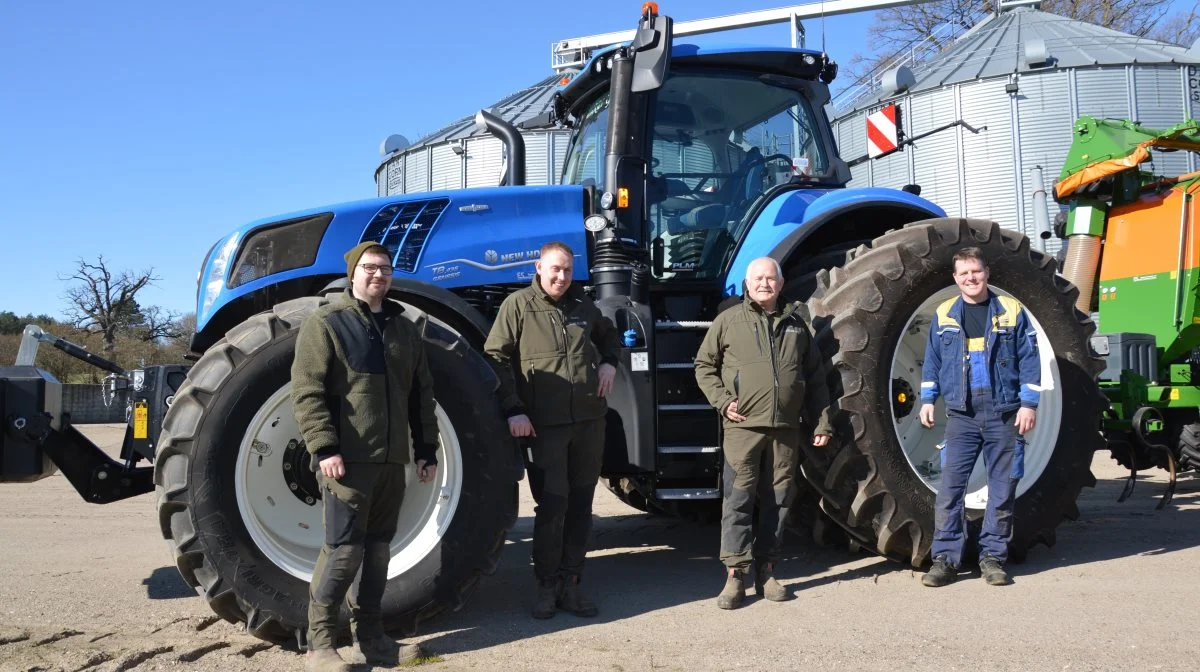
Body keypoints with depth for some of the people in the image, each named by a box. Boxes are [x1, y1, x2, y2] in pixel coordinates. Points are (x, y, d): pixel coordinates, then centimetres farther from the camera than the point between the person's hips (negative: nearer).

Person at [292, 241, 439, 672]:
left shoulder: (404, 330, 17)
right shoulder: (325, 324, -2)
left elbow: (420, 395, 19)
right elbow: (307, 392, -11)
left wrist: (427, 449, 14)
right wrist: (324, 448, -19)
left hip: (391, 460, 6)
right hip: (348, 459, -6)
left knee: (377, 550, 11)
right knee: (344, 549, -8)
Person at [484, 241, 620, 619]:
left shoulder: (582, 305, 13)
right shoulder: (518, 305, -2)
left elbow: (607, 334, 32)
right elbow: (497, 358, -6)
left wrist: (608, 362, 11)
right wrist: (513, 410, -14)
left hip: (589, 420, 5)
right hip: (544, 425, -5)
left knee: (580, 504, 8)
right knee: (551, 504, -4)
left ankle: (570, 583, 18)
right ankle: (546, 585, 11)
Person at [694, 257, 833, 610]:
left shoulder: (795, 324, 14)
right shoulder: (729, 321, 5)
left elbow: (815, 378, 16)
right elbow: (704, 366, 7)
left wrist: (821, 422, 10)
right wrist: (722, 401, -7)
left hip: (786, 428, 3)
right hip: (743, 426, -3)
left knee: (777, 501, 7)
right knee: (738, 500, -5)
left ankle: (766, 572, 17)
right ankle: (735, 575, 0)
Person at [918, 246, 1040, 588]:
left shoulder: (1011, 311, 2)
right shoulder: (944, 315, 8)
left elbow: (1029, 360, 2)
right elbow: (932, 361, 15)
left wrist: (1029, 403, -4)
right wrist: (927, 399, 7)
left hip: (1004, 414, -1)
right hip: (962, 415, 1)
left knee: (1001, 488, 4)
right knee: (950, 487, -5)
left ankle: (993, 556, 15)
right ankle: (946, 557, 1)